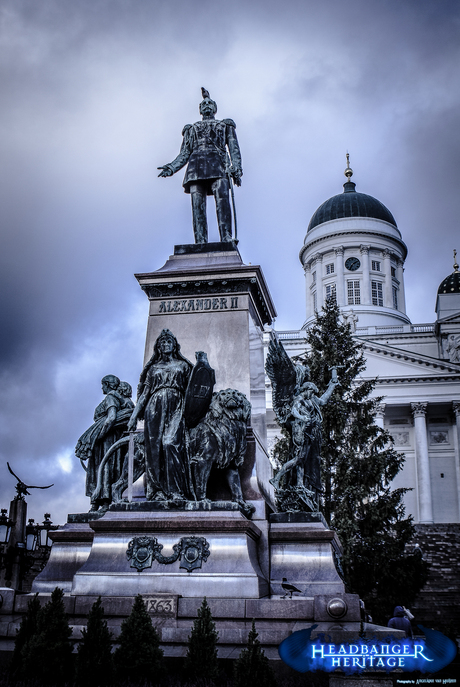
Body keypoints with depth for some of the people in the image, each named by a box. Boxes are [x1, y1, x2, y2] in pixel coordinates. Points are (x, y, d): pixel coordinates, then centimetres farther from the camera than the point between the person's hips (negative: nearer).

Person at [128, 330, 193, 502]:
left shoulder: (182, 365, 18)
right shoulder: (153, 368, 19)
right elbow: (144, 393, 15)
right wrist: (134, 416, 8)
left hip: (175, 408, -2)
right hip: (155, 408, 2)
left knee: (171, 444, -20)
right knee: (154, 447, -9)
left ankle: (175, 491, -22)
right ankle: (157, 492, -9)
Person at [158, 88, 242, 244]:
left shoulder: (225, 125, 29)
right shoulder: (191, 129, 33)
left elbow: (234, 149, 15)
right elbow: (184, 154, 23)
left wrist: (237, 168, -4)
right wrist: (171, 168, 4)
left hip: (218, 166, -2)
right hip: (197, 165, 2)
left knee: (222, 203, -24)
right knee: (198, 207, -16)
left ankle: (227, 242, -34)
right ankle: (200, 246, -26)